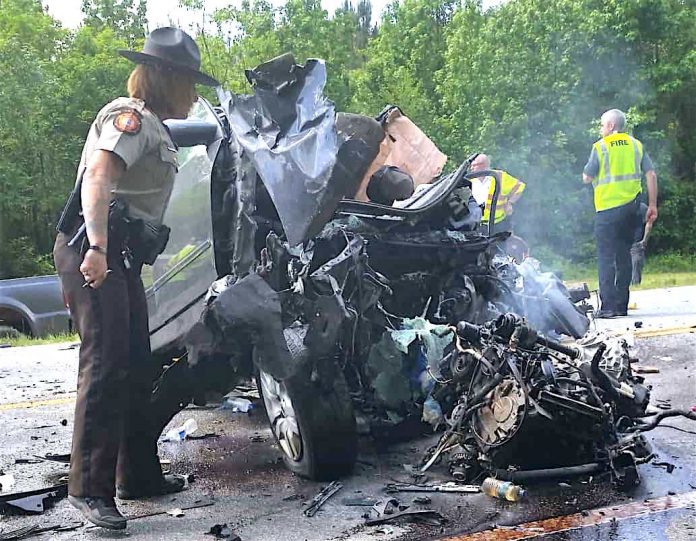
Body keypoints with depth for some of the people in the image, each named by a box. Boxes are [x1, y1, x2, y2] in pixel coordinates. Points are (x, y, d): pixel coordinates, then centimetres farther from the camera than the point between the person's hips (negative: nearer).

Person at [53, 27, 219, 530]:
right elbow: (98, 177, -23)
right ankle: (90, 487, -10)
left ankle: (138, 474, 21)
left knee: (138, 367, 12)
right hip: (95, 252, -10)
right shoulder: (132, 117, -7)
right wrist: (97, 248, -35)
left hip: (120, 257, 10)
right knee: (106, 365, -14)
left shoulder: (151, 127, 25)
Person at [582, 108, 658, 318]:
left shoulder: (601, 146, -5)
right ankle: (622, 305, 15)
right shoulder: (636, 145, 9)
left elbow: (586, 178, -5)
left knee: (606, 257, -2)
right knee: (623, 255, 13)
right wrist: (652, 205, 8)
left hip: (608, 208, -5)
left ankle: (608, 306, -7)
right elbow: (651, 175, 4)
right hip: (631, 207, 5)